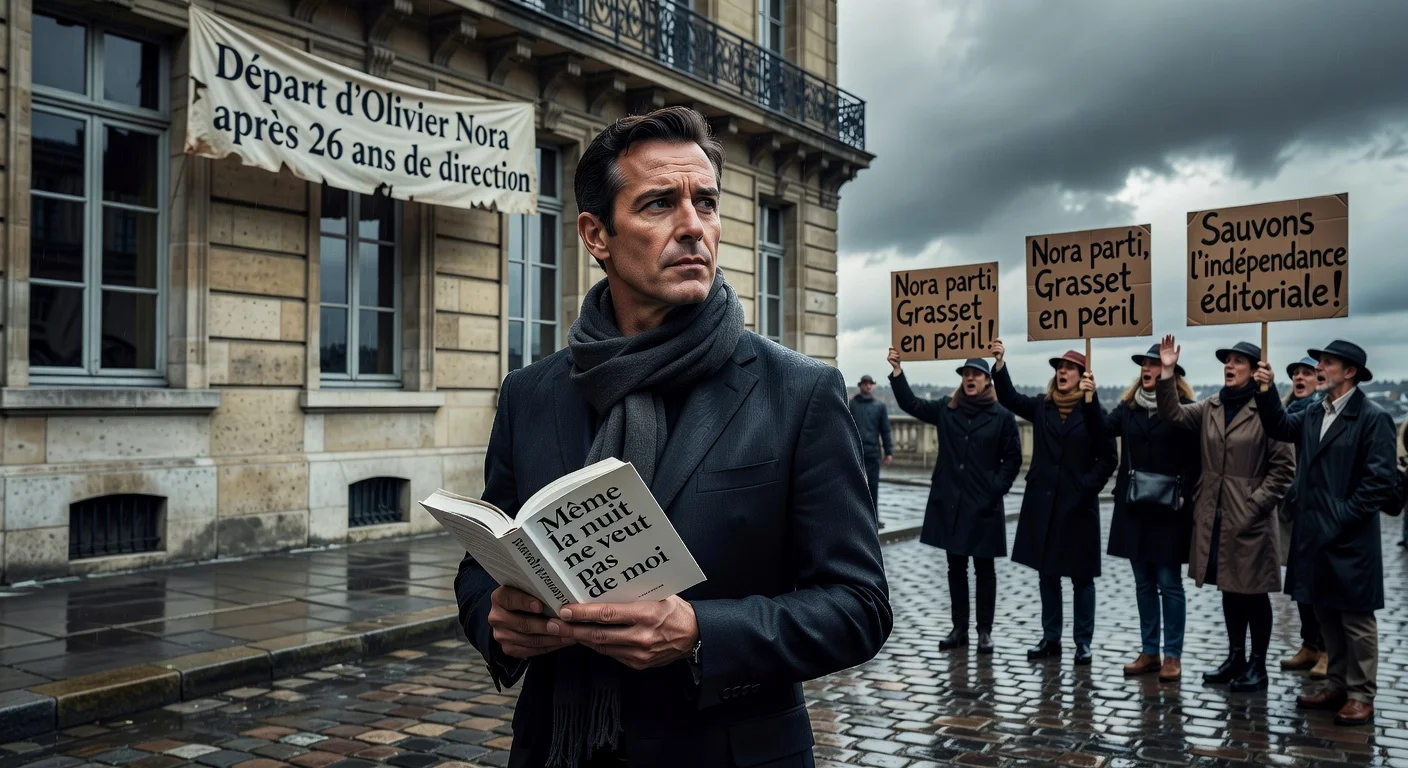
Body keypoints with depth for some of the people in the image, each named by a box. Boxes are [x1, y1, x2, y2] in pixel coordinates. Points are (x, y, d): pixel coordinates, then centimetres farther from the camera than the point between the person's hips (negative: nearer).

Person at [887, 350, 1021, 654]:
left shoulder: (1002, 416, -3)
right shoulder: (946, 409, 6)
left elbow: (1013, 460, 0)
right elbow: (910, 404, 1)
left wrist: (995, 490, -9)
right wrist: (897, 371, -9)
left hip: (984, 506, -3)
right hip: (949, 503, 3)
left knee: (984, 569, 6)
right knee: (955, 567, 10)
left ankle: (985, 631, 14)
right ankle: (959, 629, 18)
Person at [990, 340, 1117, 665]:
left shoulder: (1092, 412, -4)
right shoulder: (1041, 406, 7)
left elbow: (1107, 458, -4)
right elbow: (1009, 398, -4)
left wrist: (1089, 487, -13)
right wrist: (1000, 365, -16)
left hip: (1077, 505, -4)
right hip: (1043, 503, 4)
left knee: (1081, 576, 5)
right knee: (1047, 573, 11)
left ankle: (1083, 642, 16)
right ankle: (1050, 638, 20)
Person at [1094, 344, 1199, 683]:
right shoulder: (1128, 406, 10)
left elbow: (1194, 458, -7)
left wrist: (1182, 495, -15)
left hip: (1168, 510, -5)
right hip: (1133, 508, 5)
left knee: (1169, 584, 2)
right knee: (1144, 584, 11)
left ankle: (1172, 655, 11)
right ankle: (1149, 651, 20)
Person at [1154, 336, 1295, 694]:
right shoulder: (1211, 408, 9)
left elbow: (1284, 466, -9)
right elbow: (1173, 414, -1)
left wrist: (1256, 503, -14)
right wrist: (1168, 373, -11)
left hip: (1249, 517, -6)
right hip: (1214, 515, 6)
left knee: (1253, 592, 4)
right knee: (1229, 589, 15)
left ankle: (1257, 665, 16)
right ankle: (1235, 658, 27)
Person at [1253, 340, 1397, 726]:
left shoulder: (1373, 417, -11)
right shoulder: (1314, 414, 12)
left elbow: (1381, 480, -14)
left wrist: (1342, 518, -15)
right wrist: (1267, 392, -10)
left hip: (1349, 539, -7)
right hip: (1315, 534, 7)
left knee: (1356, 619, 4)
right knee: (1327, 616, 15)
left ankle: (1361, 696, 14)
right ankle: (1337, 685, 27)